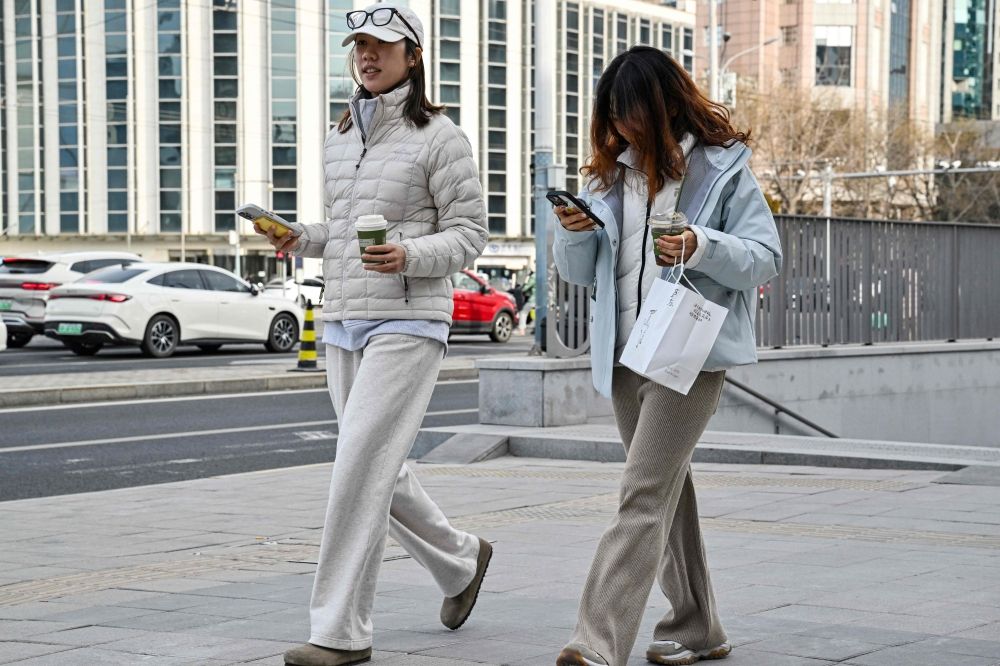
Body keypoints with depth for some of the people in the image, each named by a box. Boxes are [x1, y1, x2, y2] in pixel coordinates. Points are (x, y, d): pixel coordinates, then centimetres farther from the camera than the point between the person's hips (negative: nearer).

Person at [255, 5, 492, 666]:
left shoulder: (438, 136, -5)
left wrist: (409, 255, -23)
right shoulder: (341, 138, 16)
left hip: (408, 321, -8)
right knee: (379, 470, 13)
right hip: (343, 321, 8)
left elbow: (469, 233, -5)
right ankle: (460, 559, 37)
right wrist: (302, 239, 5)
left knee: (362, 467, -13)